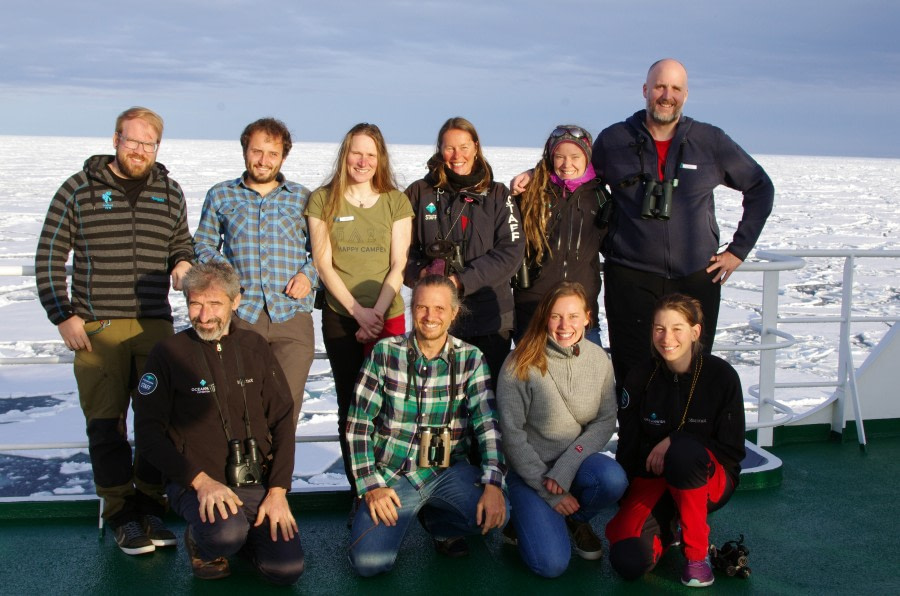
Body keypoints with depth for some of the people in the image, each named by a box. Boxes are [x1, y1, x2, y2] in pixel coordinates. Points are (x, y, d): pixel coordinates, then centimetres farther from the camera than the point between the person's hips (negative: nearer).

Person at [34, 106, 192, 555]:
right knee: (106, 423, -2)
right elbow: (49, 256, 3)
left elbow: (181, 244, 22)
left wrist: (182, 263, -3)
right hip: (96, 329, -3)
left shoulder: (170, 193, 11)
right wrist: (63, 316, -4)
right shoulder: (79, 189, 2)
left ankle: (150, 507, 17)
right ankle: (121, 515, 9)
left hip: (156, 325, 3)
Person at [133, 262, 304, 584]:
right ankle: (199, 539, 3)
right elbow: (148, 431, -6)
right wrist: (201, 480, -17)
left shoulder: (254, 347, 7)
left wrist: (278, 490, -4)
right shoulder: (169, 353, -3)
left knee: (288, 569, -13)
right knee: (226, 534, -34)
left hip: (256, 483, 4)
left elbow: (283, 421, 7)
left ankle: (239, 531, 18)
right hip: (196, 482, -3)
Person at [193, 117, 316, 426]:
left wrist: (308, 274, -3)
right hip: (239, 316, 0)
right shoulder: (220, 195, 15)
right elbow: (203, 244, 17)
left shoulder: (302, 198, 14)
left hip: (293, 318, 0)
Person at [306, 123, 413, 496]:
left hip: (388, 317, 0)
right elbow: (323, 263, -1)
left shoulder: (396, 202, 5)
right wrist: (358, 311, -9)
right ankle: (359, 491, 12)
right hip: (340, 318, 0)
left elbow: (398, 265, 1)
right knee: (350, 404, 3)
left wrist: (377, 314, -11)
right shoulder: (323, 200, 4)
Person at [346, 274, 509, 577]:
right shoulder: (385, 353, -4)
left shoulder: (471, 359, -1)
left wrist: (493, 483, -21)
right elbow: (358, 423, -2)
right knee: (368, 561, -21)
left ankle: (437, 522, 7)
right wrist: (370, 486, -10)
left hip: (449, 471, 2)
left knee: (495, 512, -27)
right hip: (392, 473, -1)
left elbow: (488, 423, -7)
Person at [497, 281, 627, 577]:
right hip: (530, 468, -3)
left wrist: (564, 469, -18)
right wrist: (549, 491, -13)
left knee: (613, 480, -30)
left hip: (576, 461, 4)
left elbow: (605, 421, -5)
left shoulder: (598, 359, -5)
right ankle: (527, 519, 15)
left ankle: (577, 520, 4)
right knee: (551, 564, -20)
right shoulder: (521, 364, -15)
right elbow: (512, 434, -12)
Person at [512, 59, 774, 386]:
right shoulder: (614, 140, 5)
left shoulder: (711, 141, 4)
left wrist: (738, 249, 9)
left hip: (696, 279, 1)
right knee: (632, 378, -1)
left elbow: (760, 188, 14)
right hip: (631, 281, 0)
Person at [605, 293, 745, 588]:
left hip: (710, 479, -2)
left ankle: (697, 552, -17)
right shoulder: (640, 379, -4)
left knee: (684, 452, -39)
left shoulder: (721, 375, -11)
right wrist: (622, 507, -2)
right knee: (628, 562, -24)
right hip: (652, 477, 2)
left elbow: (732, 451, -8)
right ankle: (665, 525, 12)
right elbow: (627, 449, 3)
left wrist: (675, 442, -20)